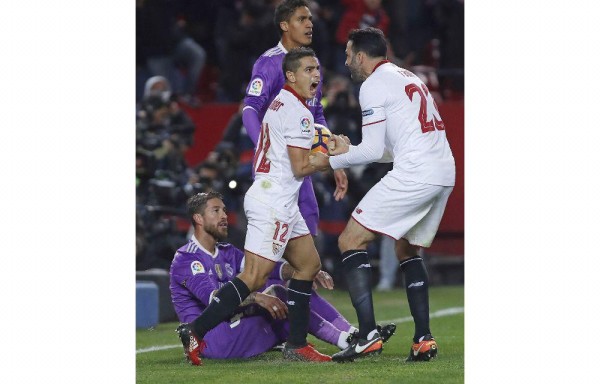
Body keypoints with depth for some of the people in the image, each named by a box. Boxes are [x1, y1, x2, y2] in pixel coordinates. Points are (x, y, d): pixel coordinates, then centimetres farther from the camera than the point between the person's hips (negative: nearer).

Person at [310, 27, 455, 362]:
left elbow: (374, 150, -7)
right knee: (407, 250, 24)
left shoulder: (374, 84, -3)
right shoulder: (408, 78, 25)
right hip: (444, 173, 9)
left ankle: (368, 335, -14)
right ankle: (424, 340, 13)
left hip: (413, 174, -9)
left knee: (351, 241, -4)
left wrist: (333, 161, 7)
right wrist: (349, 149, 29)